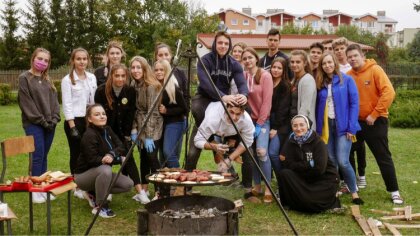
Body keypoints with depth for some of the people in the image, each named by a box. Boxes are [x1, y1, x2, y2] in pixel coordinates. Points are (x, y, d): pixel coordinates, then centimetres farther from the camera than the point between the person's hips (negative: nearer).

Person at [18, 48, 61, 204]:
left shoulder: (47, 80, 14)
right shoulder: (24, 78, -3)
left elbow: (54, 100, 11)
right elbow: (26, 103, -9)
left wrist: (54, 119, -4)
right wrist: (41, 121, -13)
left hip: (50, 124, 5)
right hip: (33, 124, -5)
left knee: (44, 156, 8)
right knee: (38, 155, -8)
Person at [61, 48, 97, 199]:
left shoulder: (92, 78, 8)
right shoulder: (67, 80, -7)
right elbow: (67, 104, -10)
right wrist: (72, 126, -15)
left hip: (90, 120, 4)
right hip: (74, 120, -4)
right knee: (76, 154, 4)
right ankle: (77, 187, 13)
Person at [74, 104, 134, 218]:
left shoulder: (107, 130, 3)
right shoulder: (89, 135, -21)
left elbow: (121, 147, -4)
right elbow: (92, 160, -27)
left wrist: (112, 154, -27)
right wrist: (118, 158, -29)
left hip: (100, 174, 8)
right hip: (83, 175, -8)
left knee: (128, 184, -7)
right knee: (105, 170, -38)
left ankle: (94, 192, 10)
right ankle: (99, 207, -21)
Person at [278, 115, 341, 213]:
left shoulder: (317, 142, -13)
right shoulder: (291, 142, -2)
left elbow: (319, 169, -21)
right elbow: (286, 164, -12)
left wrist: (298, 166, -14)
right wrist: (308, 164, -15)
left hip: (324, 179, -4)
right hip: (304, 179, 4)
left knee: (311, 202, -27)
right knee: (284, 173, -22)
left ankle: (332, 201, 5)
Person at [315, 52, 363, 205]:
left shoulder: (347, 80, -2)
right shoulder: (320, 84, 10)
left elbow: (354, 104, -5)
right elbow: (318, 106, 11)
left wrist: (351, 128, -12)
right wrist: (318, 128, 3)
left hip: (342, 126, -4)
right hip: (326, 126, 4)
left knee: (342, 162, -11)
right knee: (331, 162, 7)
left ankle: (354, 193, 4)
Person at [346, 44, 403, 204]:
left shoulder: (375, 70, -11)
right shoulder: (348, 76, 2)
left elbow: (389, 92, -19)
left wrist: (374, 114, -19)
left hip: (375, 121, -5)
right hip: (355, 121, 5)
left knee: (383, 157, -1)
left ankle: (394, 191, 9)